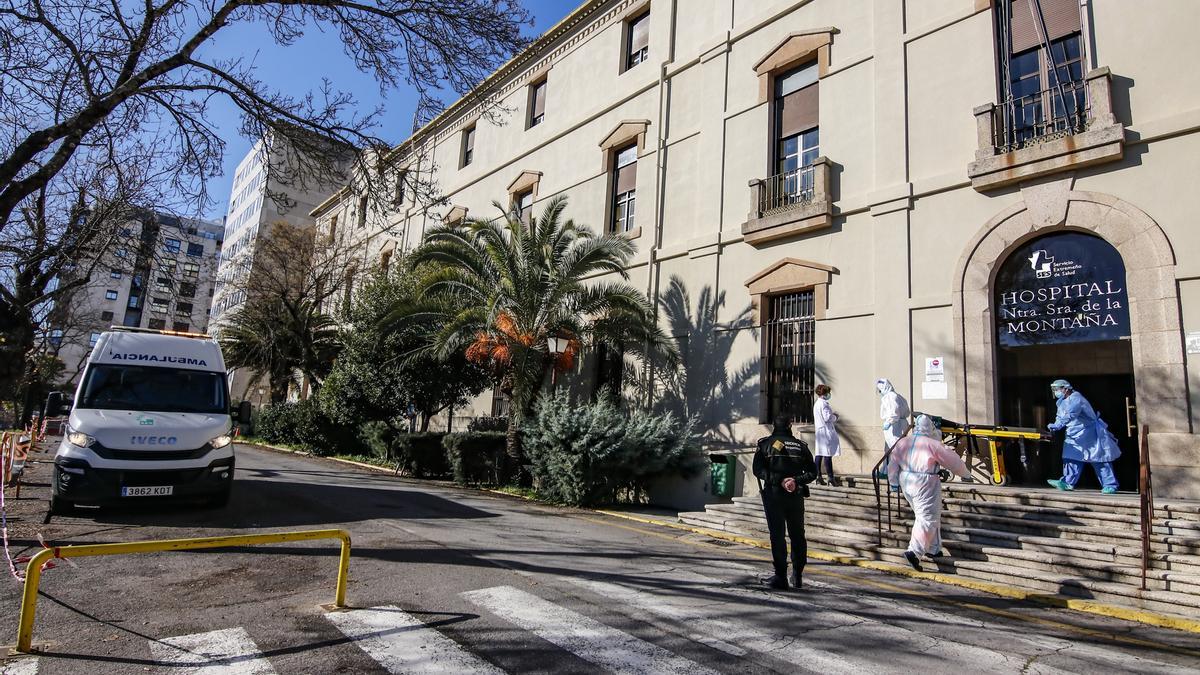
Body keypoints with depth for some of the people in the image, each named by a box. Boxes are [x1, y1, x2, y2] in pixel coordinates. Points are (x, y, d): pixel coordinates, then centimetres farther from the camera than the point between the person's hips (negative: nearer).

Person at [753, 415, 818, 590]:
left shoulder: (765, 444, 0)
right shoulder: (800, 445, 8)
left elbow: (758, 470, -12)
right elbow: (812, 472, 1)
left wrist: (779, 480, -15)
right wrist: (796, 480, -10)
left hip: (773, 495, -3)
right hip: (796, 496, 3)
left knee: (777, 536, 1)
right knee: (797, 536, 14)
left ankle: (781, 577, 0)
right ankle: (797, 576, 19)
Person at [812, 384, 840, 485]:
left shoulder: (816, 404, 17)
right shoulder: (824, 403, -14)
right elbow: (827, 418, -19)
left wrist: (832, 416, 17)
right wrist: (835, 416, -1)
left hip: (819, 431, 10)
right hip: (826, 431, -10)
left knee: (819, 454, 8)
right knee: (828, 454, -8)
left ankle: (819, 475, 10)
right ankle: (831, 478, -7)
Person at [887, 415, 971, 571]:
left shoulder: (903, 442, 7)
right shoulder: (933, 444, -9)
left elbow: (893, 464, 9)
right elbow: (953, 460, 3)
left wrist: (894, 482, 17)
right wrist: (965, 473, 20)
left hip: (906, 482, 7)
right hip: (925, 484, -7)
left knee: (922, 515, 19)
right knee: (927, 519, -6)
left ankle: (933, 549, 26)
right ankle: (914, 551, -19)